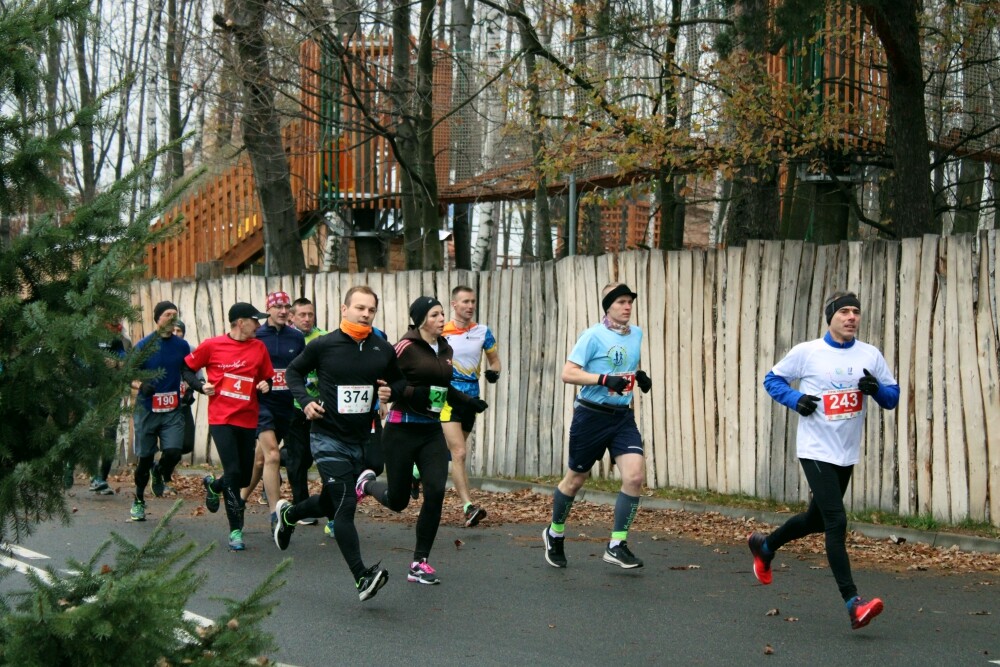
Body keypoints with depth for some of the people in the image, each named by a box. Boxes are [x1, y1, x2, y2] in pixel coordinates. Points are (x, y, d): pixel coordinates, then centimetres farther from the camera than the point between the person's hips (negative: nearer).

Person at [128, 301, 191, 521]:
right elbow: (131, 377, 0)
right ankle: (138, 501, 24)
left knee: (173, 452, -16)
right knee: (144, 458, 4)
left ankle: (160, 472, 19)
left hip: (173, 411, 2)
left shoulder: (182, 346, 4)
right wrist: (141, 385, -21)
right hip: (147, 410, -1)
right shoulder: (143, 346, -3)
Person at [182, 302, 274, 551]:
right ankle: (235, 530, -2)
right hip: (221, 418, -4)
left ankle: (214, 485, 43)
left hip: (248, 420, 4)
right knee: (233, 472, -14)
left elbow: (267, 377, 15)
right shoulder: (212, 346, -3)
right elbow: (187, 368, 9)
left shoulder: (259, 348, 6)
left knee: (245, 476, 8)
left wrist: (266, 385, -7)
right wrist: (201, 385, -8)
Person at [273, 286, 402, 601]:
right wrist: (305, 401, -8)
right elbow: (294, 372, 8)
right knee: (345, 506, -15)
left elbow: (399, 381, 16)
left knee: (330, 504, 20)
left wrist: (391, 392, -7)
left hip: (362, 440, 5)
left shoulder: (384, 350, 1)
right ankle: (362, 577, -15)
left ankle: (288, 514, 50)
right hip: (328, 439, -5)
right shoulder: (323, 346, -8)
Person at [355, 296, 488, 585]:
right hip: (403, 428, -6)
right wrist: (415, 393, -27)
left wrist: (469, 401, 17)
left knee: (435, 492, -10)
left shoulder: (445, 350, 11)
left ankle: (420, 562, 0)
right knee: (398, 501, 3)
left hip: (432, 430, 6)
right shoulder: (407, 347, -11)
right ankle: (367, 483, 39)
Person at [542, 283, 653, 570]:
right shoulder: (593, 336, -12)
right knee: (575, 479, 9)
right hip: (592, 416, -5)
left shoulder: (636, 334, 8)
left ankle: (617, 545, -6)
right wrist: (605, 379, -29)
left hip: (623, 417, 5)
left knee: (634, 475, -14)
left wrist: (639, 375, 5)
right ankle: (555, 533, 33)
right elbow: (568, 373, -18)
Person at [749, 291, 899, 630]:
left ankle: (764, 546, 47)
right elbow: (773, 379, 5)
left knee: (816, 520, 20)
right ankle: (853, 603, -20)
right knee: (836, 522, -16)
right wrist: (796, 399, -13)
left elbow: (893, 396, 6)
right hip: (816, 450, -5)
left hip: (847, 453, 6)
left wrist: (876, 389, -17)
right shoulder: (807, 352, -6)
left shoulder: (870, 355, 3)